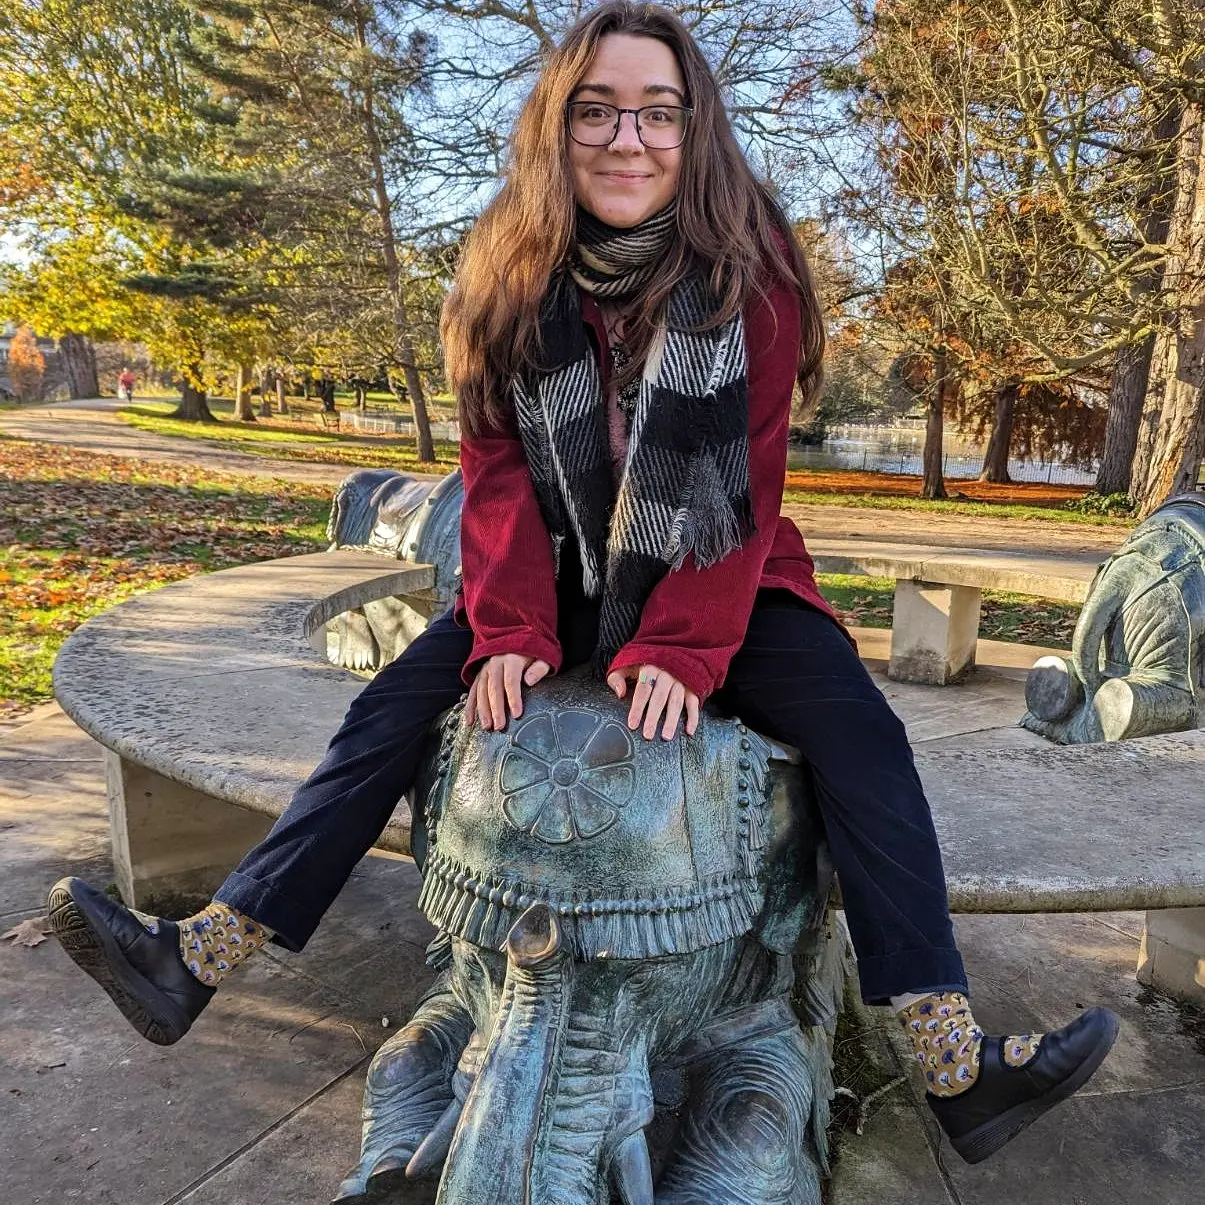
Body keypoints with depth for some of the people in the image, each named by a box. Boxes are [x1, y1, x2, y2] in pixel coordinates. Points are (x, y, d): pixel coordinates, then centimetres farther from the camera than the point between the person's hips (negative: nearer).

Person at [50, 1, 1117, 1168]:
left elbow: (747, 478, -13)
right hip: (561, 574, 2)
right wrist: (509, 630, -20)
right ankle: (194, 962, -5)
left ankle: (958, 1070, -19)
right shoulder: (512, 276, -2)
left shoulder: (747, 270, -9)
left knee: (857, 732, -24)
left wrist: (682, 647, -24)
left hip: (718, 582, -1)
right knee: (391, 710, -12)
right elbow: (496, 468, -6)